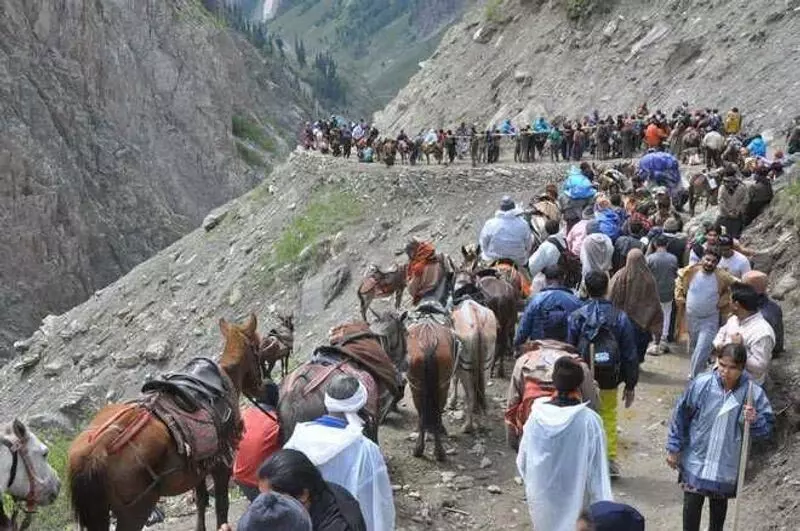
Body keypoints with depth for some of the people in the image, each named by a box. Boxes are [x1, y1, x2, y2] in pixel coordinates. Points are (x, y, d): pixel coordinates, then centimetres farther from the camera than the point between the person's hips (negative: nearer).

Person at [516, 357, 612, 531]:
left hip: (542, 496, 3)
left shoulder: (537, 415, -15)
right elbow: (597, 469, -17)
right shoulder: (589, 420, -23)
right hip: (574, 497, -2)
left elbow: (523, 459, -2)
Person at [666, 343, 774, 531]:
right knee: (692, 503, 4)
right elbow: (680, 416, -5)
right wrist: (674, 448, -1)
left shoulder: (753, 392, -16)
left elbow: (767, 425, -5)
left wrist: (754, 421, -28)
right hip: (696, 459, -1)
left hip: (727, 465, 1)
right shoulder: (701, 384, -15)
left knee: (719, 504, 21)